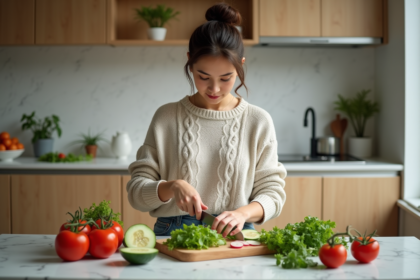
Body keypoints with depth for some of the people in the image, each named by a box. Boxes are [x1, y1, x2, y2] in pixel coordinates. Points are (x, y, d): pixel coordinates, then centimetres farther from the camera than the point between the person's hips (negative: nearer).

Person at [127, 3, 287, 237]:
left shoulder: (258, 121, 5)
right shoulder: (166, 117, 4)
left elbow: (273, 192, 6)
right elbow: (136, 191, 4)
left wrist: (244, 212, -15)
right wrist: (172, 187, -16)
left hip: (233, 236, -1)